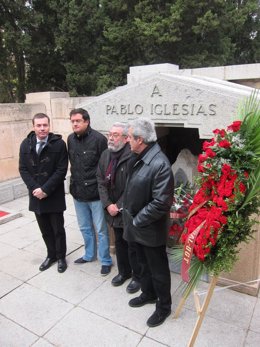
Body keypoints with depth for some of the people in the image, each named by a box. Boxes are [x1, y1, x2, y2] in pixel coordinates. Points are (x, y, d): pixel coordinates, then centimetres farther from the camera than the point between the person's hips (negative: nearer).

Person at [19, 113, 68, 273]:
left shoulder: (59, 143, -10)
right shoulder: (26, 144, 2)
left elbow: (61, 170, -13)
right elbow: (23, 169, 2)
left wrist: (45, 189, -17)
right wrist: (35, 188, -11)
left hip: (54, 196, -3)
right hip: (36, 195, 4)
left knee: (58, 229, 10)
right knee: (45, 229, 16)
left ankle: (61, 257, 29)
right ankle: (51, 255, 35)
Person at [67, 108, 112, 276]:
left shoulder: (99, 138, -14)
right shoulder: (71, 139, 4)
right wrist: (75, 182, 12)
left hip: (95, 192, -6)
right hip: (78, 192, 6)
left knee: (101, 229, 7)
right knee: (85, 228, 21)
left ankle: (105, 260, 25)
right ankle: (89, 254, 40)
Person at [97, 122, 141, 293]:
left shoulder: (132, 156, -21)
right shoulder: (105, 154, 4)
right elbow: (101, 182, 4)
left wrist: (119, 206, -16)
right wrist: (108, 205, -6)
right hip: (113, 210, 7)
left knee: (133, 246, 9)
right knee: (119, 243, 22)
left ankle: (137, 276, 32)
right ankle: (124, 271, 43)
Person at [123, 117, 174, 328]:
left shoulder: (160, 164, -27)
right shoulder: (137, 158, 0)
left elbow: (160, 203, -27)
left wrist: (137, 220, -18)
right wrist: (128, 212, 6)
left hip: (151, 229, -8)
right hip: (137, 226, 8)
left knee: (158, 269, 14)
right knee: (144, 264, 27)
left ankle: (164, 306, 37)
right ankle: (148, 294, 50)